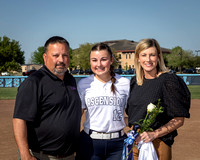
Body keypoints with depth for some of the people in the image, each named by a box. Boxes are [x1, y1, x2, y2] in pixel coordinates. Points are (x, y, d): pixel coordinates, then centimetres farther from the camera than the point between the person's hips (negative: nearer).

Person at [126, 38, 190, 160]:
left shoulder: (169, 80, -10)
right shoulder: (134, 81, 7)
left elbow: (179, 120, -11)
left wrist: (154, 134, -20)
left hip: (157, 143, -5)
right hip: (135, 141, 5)